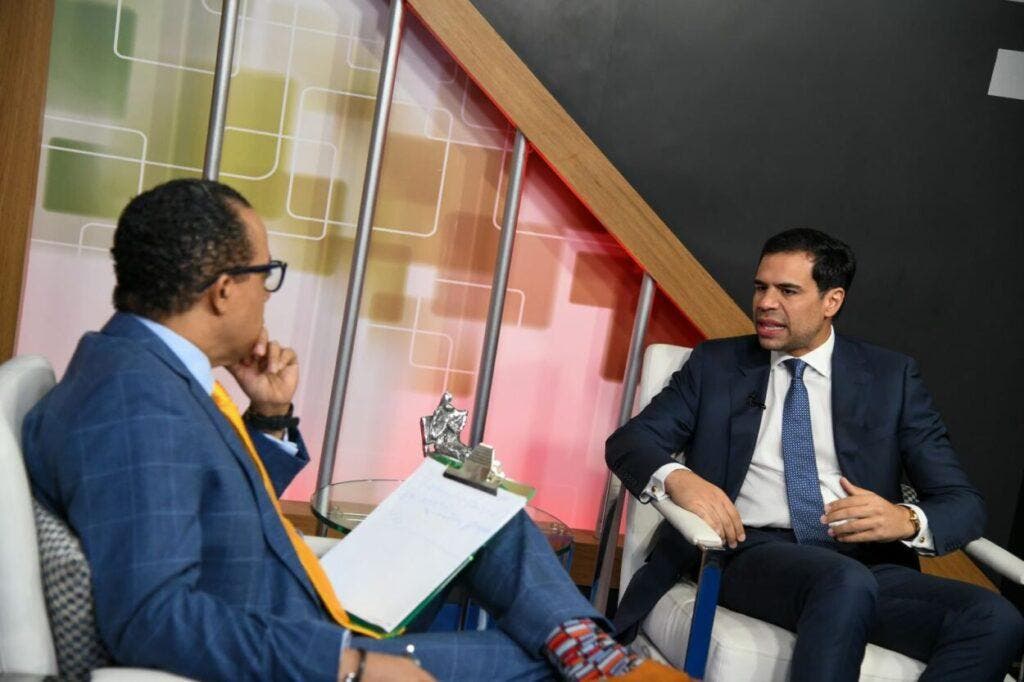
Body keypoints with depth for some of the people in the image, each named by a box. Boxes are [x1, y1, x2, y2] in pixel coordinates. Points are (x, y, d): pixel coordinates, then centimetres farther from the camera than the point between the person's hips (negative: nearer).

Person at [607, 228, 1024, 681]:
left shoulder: (890, 376, 12)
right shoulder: (716, 364, 13)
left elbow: (963, 502, 9)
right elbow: (628, 440, 6)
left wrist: (908, 520, -16)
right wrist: (676, 477, -18)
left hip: (866, 564, 3)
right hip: (752, 554, -2)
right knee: (847, 583, -36)